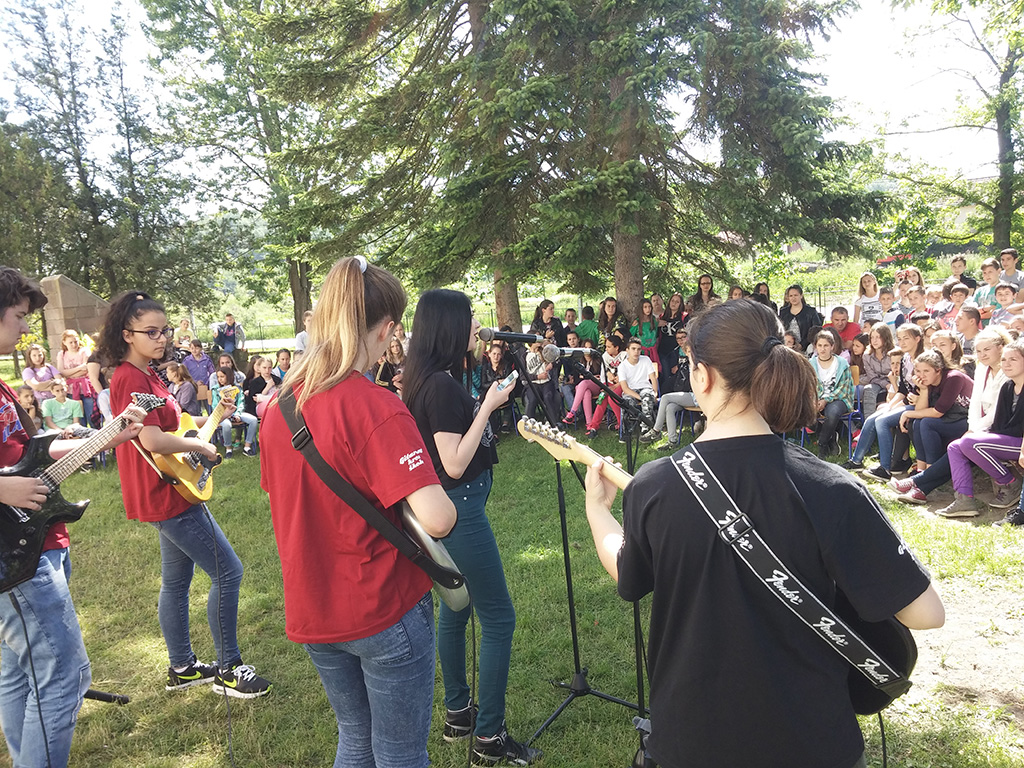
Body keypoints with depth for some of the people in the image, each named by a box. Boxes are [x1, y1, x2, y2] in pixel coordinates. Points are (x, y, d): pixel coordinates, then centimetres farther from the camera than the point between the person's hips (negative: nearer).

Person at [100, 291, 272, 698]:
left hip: (170, 493, 10)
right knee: (228, 572, -5)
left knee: (177, 580, 17)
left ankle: (183, 668, 30)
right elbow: (151, 440, -28)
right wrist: (199, 446, -14)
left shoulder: (146, 374, 12)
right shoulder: (131, 378, -19)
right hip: (166, 497, -10)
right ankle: (228, 668, 6)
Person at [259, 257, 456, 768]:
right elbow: (436, 519, -31)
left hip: (311, 611, 7)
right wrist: (446, 507, -9)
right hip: (384, 611, -7)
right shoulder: (375, 408, -23)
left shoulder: (279, 405, 0)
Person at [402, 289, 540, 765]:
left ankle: (457, 713, 35)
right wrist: (488, 406, -20)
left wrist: (485, 404, 9)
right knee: (498, 618, 0)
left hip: (453, 506, 10)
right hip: (459, 507, -10)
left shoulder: (431, 379, 6)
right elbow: (455, 463, -23)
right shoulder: (443, 385, -23)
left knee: (455, 607, 20)